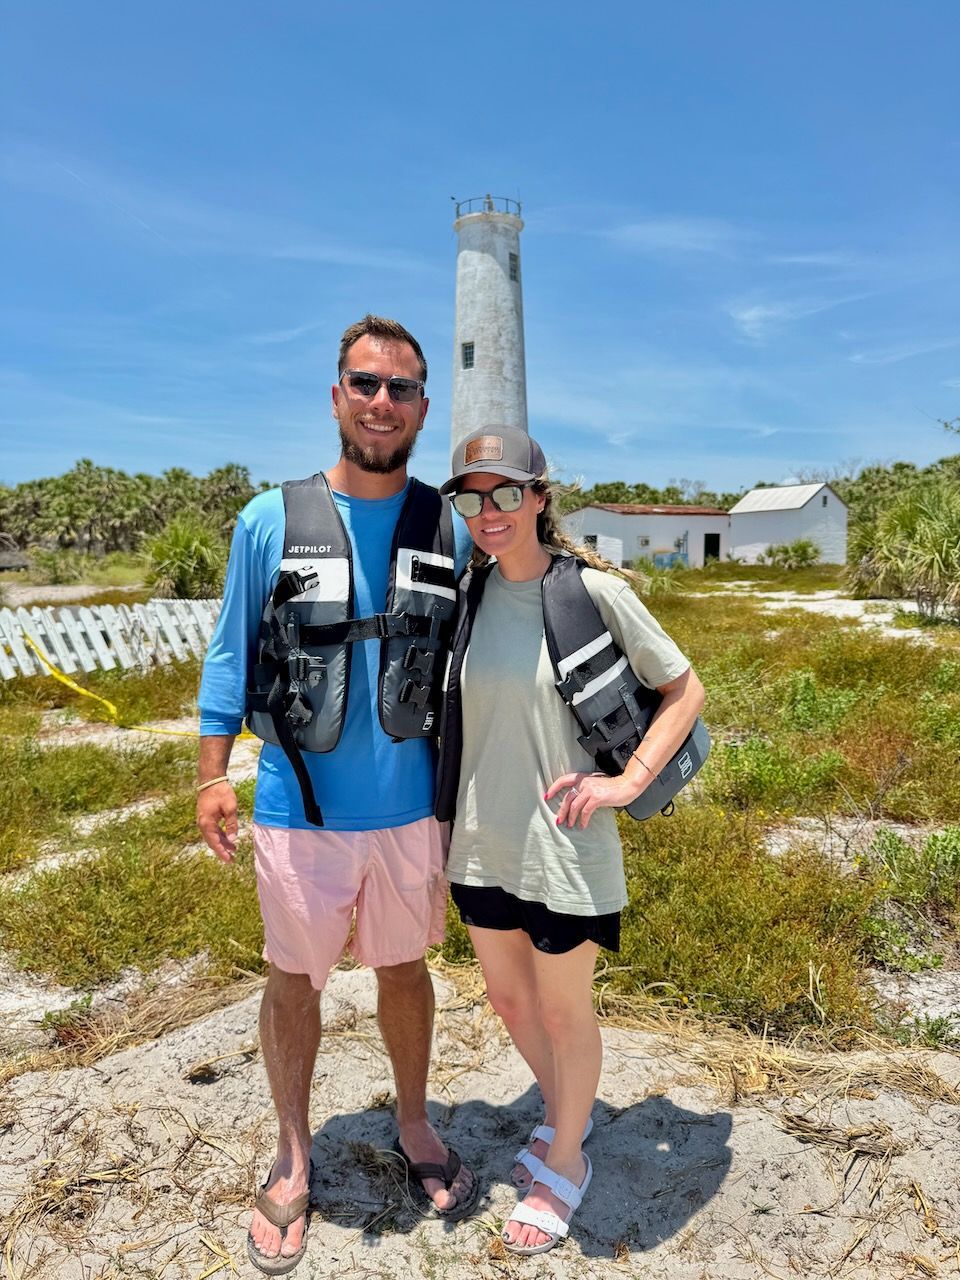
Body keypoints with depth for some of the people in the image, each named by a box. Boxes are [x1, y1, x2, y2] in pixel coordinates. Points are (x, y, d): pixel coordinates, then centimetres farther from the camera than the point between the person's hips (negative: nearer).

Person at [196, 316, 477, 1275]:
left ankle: (414, 1128, 44)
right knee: (294, 980, 15)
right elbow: (231, 653, 0)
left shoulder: (449, 530, -3)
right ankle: (292, 1157, 39)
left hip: (413, 808, 1)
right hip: (299, 808, -1)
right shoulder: (270, 522, -7)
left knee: (404, 969, 19)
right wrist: (212, 774, -3)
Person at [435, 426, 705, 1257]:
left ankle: (567, 1160, 42)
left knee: (564, 1011, 14)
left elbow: (685, 692, -6)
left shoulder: (594, 591, -15)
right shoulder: (468, 595, -1)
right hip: (482, 841, 5)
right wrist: (447, 824, 9)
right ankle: (562, 1114, 51)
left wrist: (630, 780, -17)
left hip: (562, 845, -5)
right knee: (509, 998, 22)